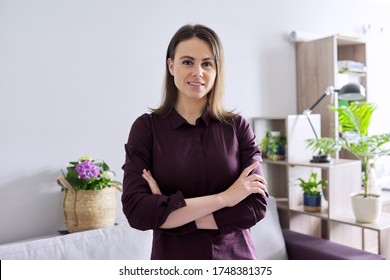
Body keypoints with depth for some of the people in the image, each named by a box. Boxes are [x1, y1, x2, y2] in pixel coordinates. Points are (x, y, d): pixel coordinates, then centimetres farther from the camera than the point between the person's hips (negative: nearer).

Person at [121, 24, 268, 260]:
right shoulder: (146, 127, -9)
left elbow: (256, 206, -13)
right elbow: (136, 211, -18)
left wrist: (167, 211, -18)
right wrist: (223, 198, -20)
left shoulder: (238, 126, -7)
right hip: (174, 259, 0)